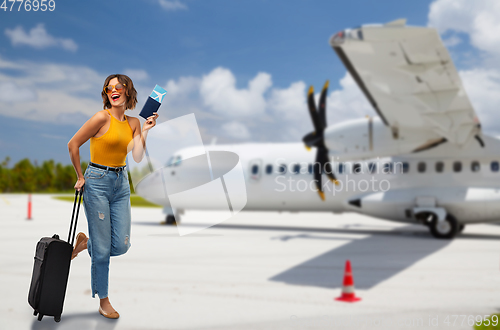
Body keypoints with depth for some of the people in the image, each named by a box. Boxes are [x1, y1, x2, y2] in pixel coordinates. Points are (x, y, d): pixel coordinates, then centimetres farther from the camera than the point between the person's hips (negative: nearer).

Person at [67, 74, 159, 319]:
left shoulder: (133, 123, 8)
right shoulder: (102, 118, -10)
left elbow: (137, 157, 1)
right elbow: (73, 145, -6)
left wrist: (145, 130, -6)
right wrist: (80, 177, -1)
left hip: (121, 183, 6)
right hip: (98, 181, -6)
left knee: (121, 246, 3)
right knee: (102, 249, -1)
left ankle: (84, 242, 34)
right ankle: (103, 301, 16)